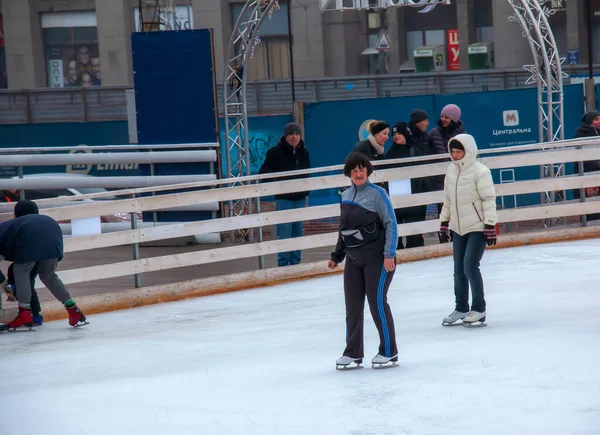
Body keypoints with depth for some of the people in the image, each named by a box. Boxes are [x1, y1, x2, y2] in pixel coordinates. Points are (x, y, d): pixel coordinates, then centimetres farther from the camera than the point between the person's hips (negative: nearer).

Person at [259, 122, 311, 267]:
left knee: (298, 232, 9)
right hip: (283, 199, -5)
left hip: (300, 198, 6)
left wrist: (306, 189, 8)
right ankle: (283, 264, -4)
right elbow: (264, 173, -7)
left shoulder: (303, 152, 8)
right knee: (284, 233, -9)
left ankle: (295, 264, 16)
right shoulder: (276, 152, -9)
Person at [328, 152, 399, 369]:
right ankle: (353, 353, 15)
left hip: (377, 259, -6)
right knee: (352, 305, 6)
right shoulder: (346, 196, 10)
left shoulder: (377, 193, -9)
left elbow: (391, 224, -10)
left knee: (377, 302, -5)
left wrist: (389, 254, -16)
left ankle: (389, 352, 6)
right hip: (353, 260, 6)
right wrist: (337, 256, 22)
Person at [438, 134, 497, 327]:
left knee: (470, 267, -11)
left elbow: (489, 199, -13)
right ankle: (461, 309, 23)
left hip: (477, 228, -7)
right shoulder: (451, 170, 8)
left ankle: (479, 309, 2)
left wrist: (490, 226, -16)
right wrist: (444, 223, 17)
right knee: (459, 270, 10)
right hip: (458, 228, 7)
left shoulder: (480, 171, -13)